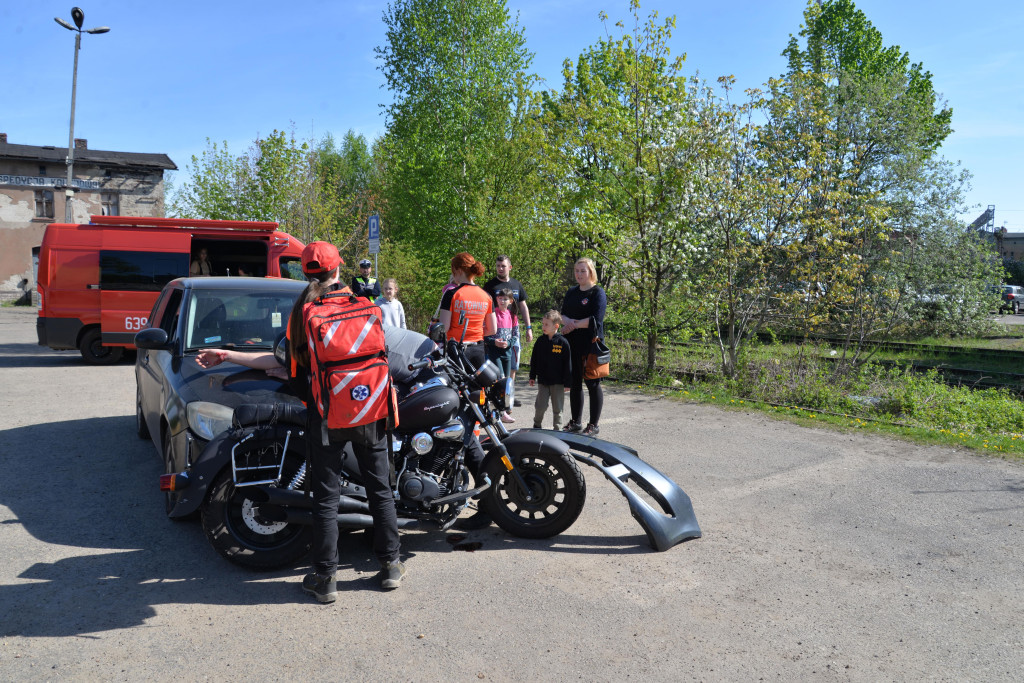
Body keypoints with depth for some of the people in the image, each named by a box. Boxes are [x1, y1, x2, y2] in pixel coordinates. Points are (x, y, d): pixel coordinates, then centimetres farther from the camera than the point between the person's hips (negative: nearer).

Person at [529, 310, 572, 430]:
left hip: (558, 382, -2)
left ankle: (557, 429, 20)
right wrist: (532, 376, 9)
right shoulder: (540, 341, 3)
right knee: (540, 406, 2)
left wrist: (567, 383, -6)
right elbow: (534, 360, 11)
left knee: (557, 408, 6)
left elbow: (567, 364, -6)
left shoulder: (563, 342, -9)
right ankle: (537, 426, 23)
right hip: (542, 381, 3)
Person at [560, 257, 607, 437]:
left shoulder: (597, 293, -6)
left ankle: (593, 425, 8)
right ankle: (575, 422, 21)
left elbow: (596, 319, -16)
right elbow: (563, 315, 11)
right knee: (575, 383, 11)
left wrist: (573, 325, -10)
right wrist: (569, 321, -12)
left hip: (590, 345, -6)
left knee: (593, 384, 1)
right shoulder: (571, 293, 15)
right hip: (572, 345, 6)